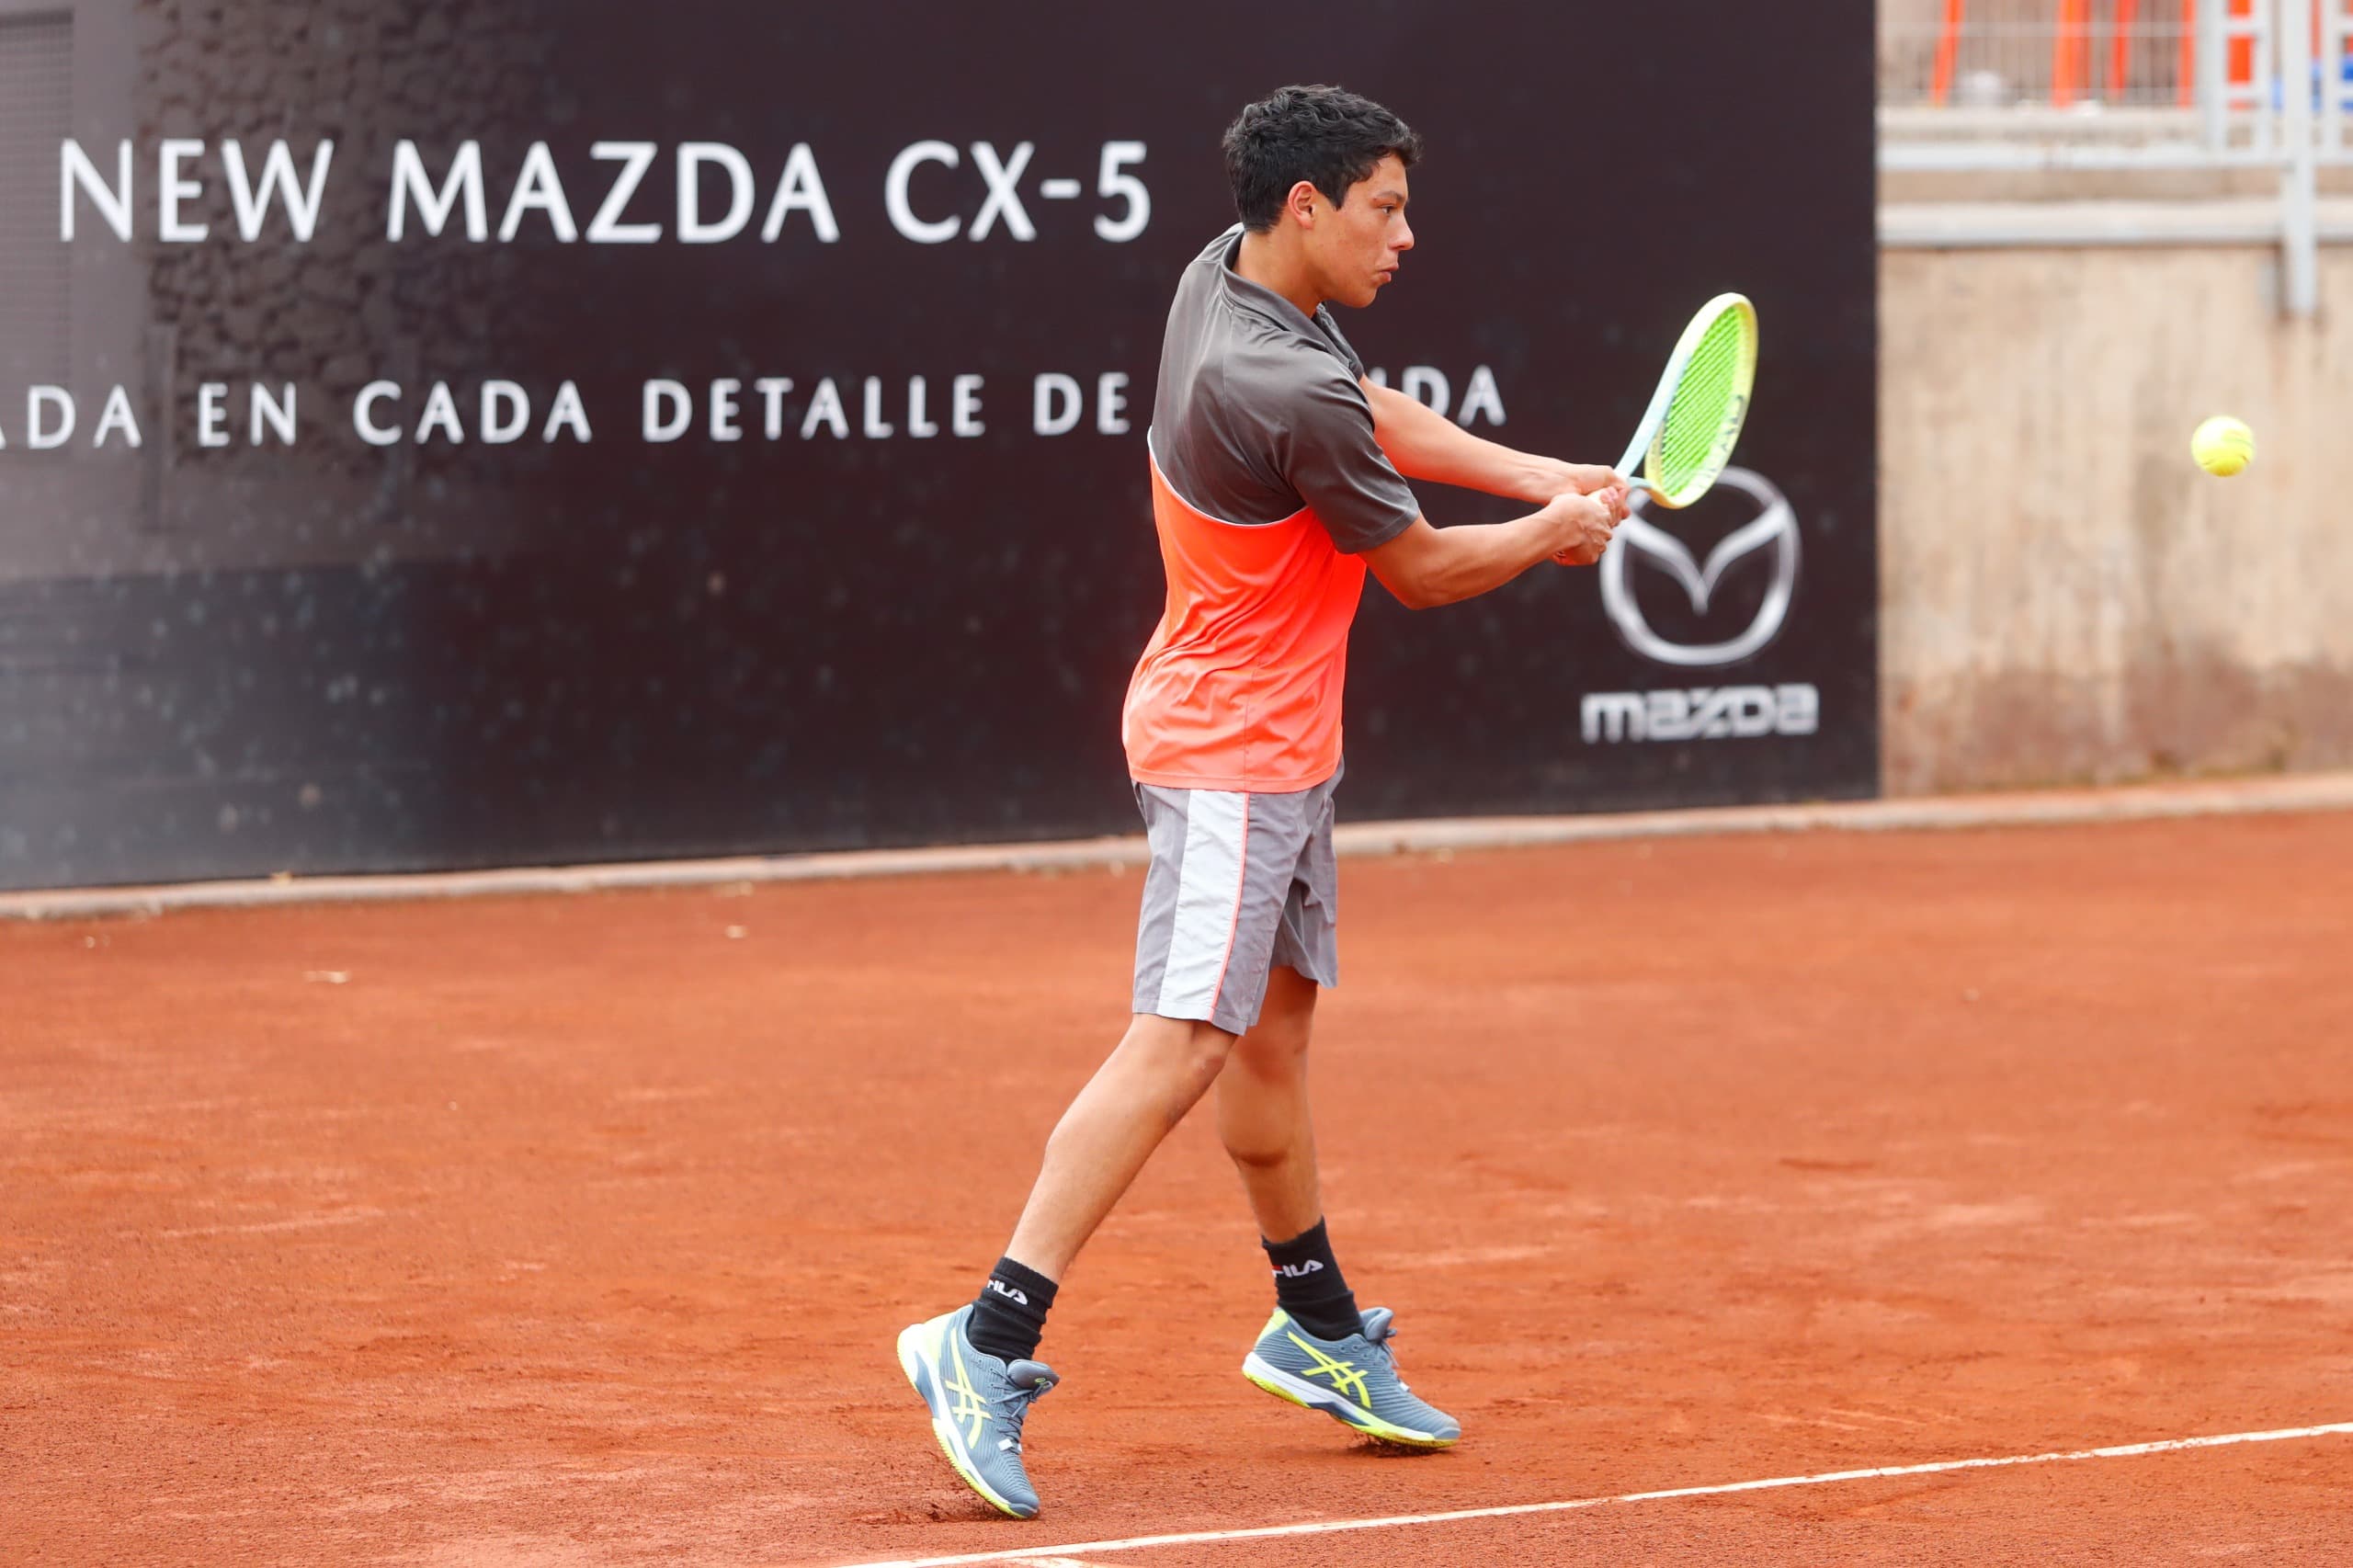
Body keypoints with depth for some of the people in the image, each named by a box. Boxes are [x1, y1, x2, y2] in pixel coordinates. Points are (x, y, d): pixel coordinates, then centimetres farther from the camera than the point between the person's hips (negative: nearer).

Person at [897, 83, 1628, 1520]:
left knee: (1274, 1024, 18)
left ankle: (1318, 1327, 30)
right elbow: (1425, 571, -13)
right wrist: (1559, 534, 5)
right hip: (1232, 753, -10)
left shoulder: (1229, 272, 2)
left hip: (1275, 744, 10)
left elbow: (1380, 416, 19)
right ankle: (992, 1341, -20)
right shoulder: (1290, 390, -27)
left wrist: (1543, 476, 10)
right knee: (1182, 1042, -15)